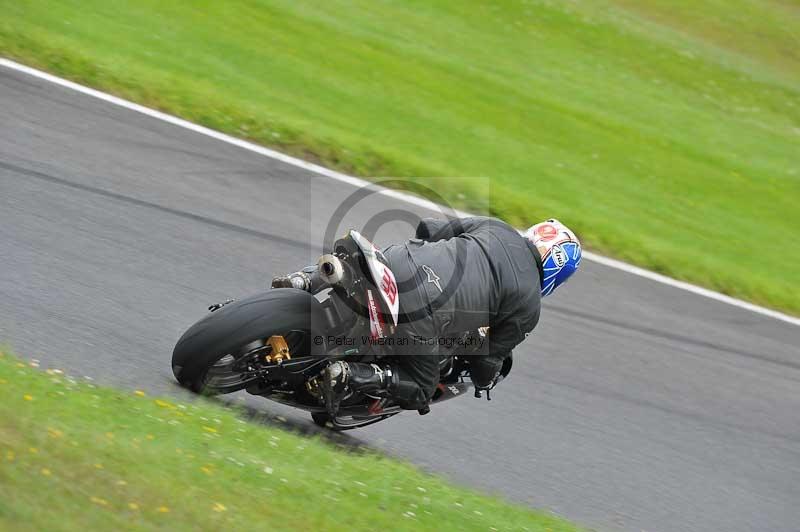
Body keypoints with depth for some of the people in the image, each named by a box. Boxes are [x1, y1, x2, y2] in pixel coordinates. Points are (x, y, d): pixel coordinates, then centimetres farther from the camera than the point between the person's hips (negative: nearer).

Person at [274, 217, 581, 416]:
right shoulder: (530, 304, 10)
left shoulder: (494, 227, 19)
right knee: (419, 392, 18)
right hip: (420, 314, -5)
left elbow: (428, 228, 23)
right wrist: (486, 380, 37)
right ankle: (349, 376, -8)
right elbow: (491, 354, 14)